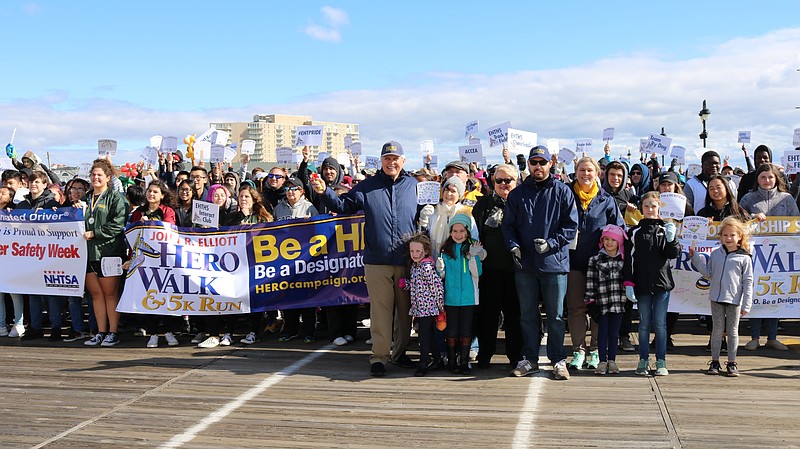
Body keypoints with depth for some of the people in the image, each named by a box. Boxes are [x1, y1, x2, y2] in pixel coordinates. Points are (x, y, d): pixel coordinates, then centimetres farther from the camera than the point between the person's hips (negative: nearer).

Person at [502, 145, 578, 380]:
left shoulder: (562, 192, 3)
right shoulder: (517, 194, 10)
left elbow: (571, 226, -1)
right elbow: (508, 225, 10)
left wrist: (551, 243, -14)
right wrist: (513, 246, -8)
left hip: (554, 263, -3)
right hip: (525, 264, 3)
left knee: (556, 315, 3)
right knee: (527, 314, 10)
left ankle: (558, 360, 13)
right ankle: (529, 359, 20)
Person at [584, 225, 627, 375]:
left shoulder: (623, 260, 8)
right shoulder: (595, 260, 1)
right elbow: (590, 282, -1)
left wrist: (629, 299, 11)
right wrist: (590, 301, -5)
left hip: (618, 303, 2)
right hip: (602, 302, -2)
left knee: (614, 332, 7)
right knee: (602, 332, 3)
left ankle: (612, 361, 16)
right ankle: (602, 361, 9)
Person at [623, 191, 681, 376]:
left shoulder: (666, 229, 7)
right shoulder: (635, 232, 5)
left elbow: (673, 254, 0)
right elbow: (629, 259, 1)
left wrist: (671, 239, -19)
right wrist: (629, 284, -6)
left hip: (662, 284, 0)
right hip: (642, 284, 0)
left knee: (660, 324, 1)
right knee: (644, 323, 5)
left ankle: (661, 362, 7)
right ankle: (643, 360, 12)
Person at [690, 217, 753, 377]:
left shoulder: (744, 258, -3)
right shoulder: (715, 254, 7)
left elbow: (748, 282, -3)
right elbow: (708, 273, 12)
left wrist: (746, 304, -7)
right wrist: (695, 257, 4)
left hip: (734, 299, -2)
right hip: (716, 298, 3)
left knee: (732, 331, 7)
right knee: (717, 329, 8)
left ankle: (732, 363, 14)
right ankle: (715, 361, 15)